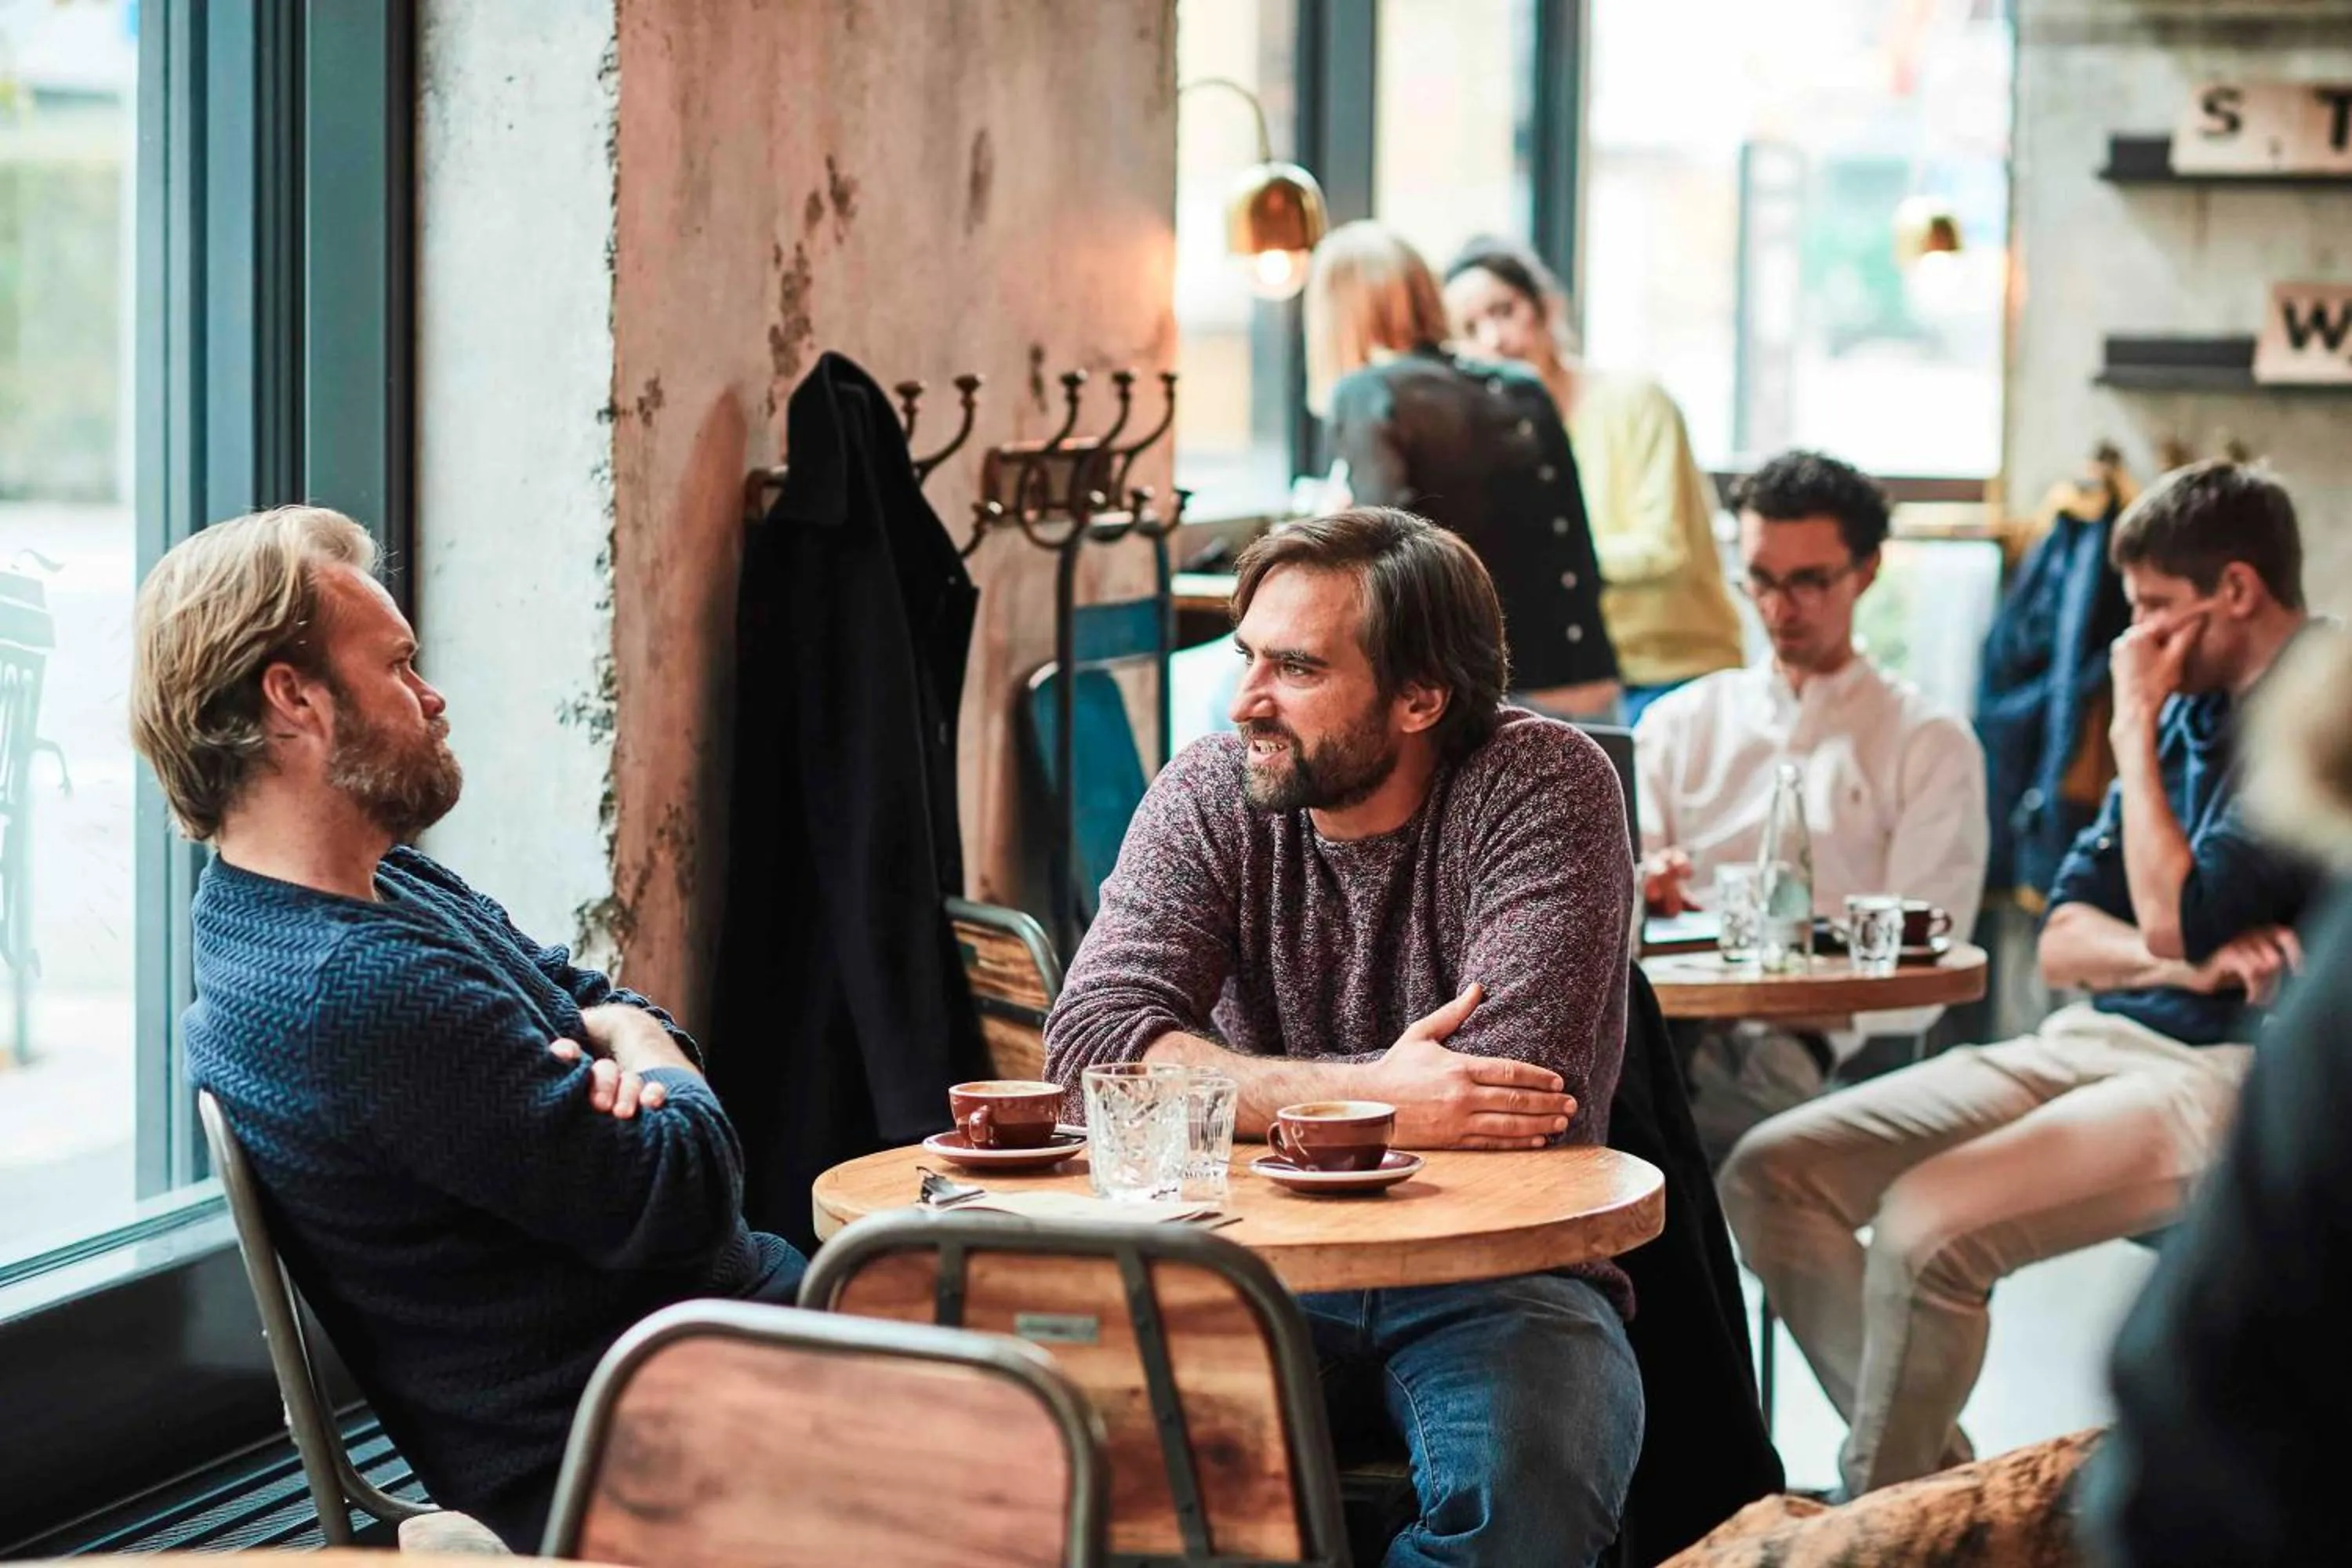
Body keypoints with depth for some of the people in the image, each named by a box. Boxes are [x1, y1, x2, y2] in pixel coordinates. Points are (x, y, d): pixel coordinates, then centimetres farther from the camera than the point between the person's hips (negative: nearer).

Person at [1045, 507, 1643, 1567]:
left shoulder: (1545, 787, -9)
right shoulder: (1210, 796, 1)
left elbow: (1514, 1094, -20)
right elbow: (1093, 1040, -14)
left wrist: (1246, 1093, -14)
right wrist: (1368, 1095, -23)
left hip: (1496, 1271, -2)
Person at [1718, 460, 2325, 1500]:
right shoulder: (2191, 711, 15)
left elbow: (2175, 921, -20)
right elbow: (2062, 941, 13)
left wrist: (2134, 728, -10)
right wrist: (2187, 963, -9)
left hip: (2228, 1076, -9)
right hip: (2095, 1042, 9)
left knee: (1927, 1224, -31)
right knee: (1770, 1175, -4)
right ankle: (1933, 1476, -2)